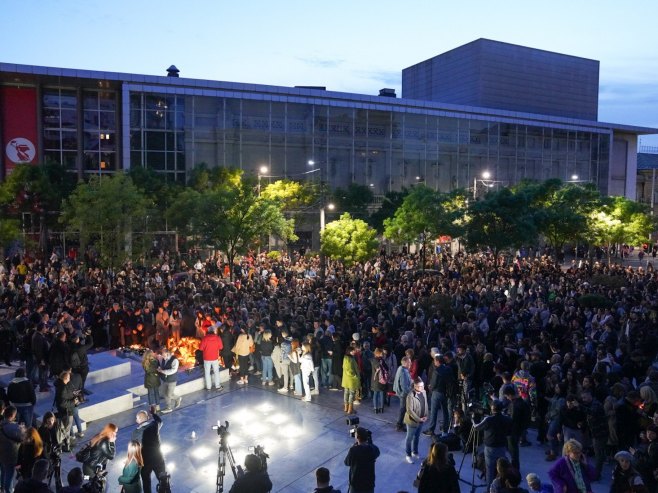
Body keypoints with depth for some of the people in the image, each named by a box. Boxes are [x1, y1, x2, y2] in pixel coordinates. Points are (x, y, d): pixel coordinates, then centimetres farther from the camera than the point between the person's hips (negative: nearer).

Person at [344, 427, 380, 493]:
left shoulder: (353, 450, -23)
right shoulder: (373, 449, -11)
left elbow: (347, 463, -4)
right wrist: (369, 441, 7)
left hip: (356, 484, -3)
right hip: (369, 484, 3)